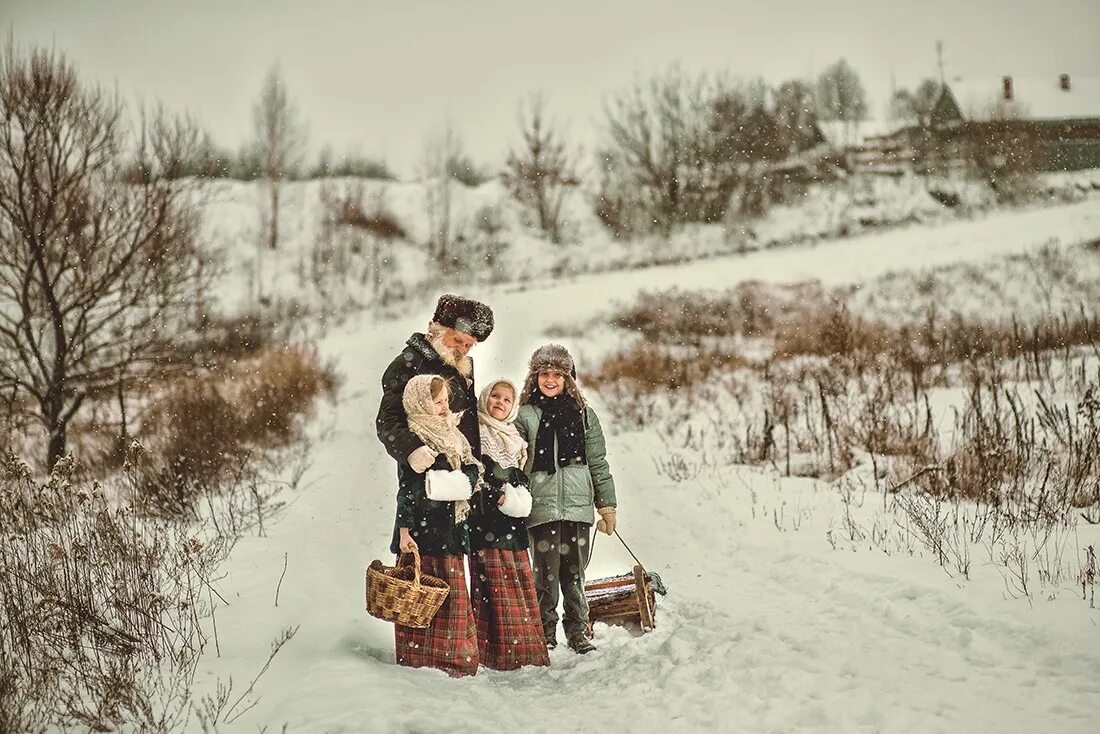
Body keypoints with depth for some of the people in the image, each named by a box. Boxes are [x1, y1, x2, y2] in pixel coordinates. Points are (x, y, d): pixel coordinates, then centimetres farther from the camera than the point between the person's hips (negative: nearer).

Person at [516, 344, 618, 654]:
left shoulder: (583, 414, 10)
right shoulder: (525, 416, 4)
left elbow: (597, 462, 12)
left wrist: (607, 505, 10)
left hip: (578, 504, 2)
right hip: (542, 506, -2)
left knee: (574, 571, 6)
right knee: (546, 571, -3)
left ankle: (577, 629, 18)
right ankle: (546, 629, 12)